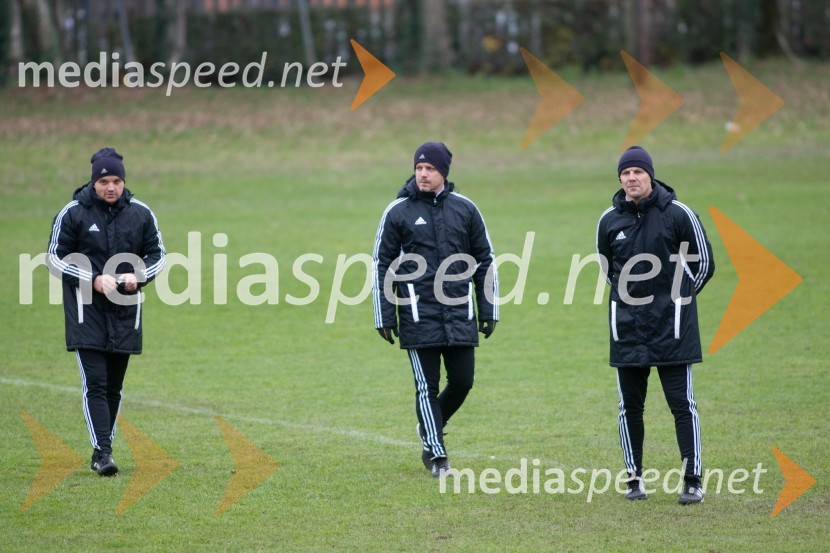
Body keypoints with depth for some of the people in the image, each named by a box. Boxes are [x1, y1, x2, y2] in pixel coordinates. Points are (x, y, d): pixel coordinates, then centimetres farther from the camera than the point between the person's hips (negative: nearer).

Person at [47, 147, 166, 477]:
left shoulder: (141, 214, 2)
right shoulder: (73, 213, -6)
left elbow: (157, 254, 12)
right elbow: (55, 258, -3)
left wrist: (139, 277, -9)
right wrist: (93, 280, -15)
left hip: (125, 312, 3)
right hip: (86, 309, -3)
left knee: (114, 385, 9)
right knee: (95, 383, -13)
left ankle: (102, 450, 20)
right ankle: (102, 453, -17)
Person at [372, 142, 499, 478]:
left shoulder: (465, 209, 7)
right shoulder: (398, 212, 1)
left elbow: (485, 261, 13)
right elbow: (381, 266, 4)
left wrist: (488, 311, 8)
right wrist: (384, 317, 0)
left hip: (460, 315, 2)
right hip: (418, 317, -2)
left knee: (462, 381, 3)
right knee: (427, 387, -1)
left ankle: (430, 428, 29)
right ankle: (437, 455, 6)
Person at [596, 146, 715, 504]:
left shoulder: (678, 215, -6)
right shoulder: (609, 221, 4)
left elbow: (703, 264, 4)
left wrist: (677, 297, 9)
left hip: (671, 327, -3)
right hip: (626, 327, 3)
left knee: (682, 403, -3)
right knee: (629, 406, 6)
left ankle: (693, 482, 2)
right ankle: (635, 479, 16)